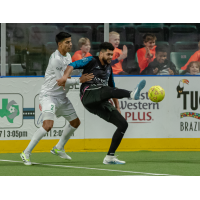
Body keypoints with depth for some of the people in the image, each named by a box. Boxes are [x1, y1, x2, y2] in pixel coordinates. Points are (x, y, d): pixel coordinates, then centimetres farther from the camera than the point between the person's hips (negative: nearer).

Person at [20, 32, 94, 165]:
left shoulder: (67, 55, 8)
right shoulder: (56, 59, -22)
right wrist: (80, 81, -16)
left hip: (62, 97, 10)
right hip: (49, 95, -10)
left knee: (75, 122, 17)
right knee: (48, 124, -26)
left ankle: (59, 148, 34)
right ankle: (26, 153, -17)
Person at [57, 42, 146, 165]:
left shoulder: (109, 68, 25)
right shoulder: (92, 61, 5)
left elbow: (113, 87, 34)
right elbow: (73, 65, -8)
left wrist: (117, 106, 28)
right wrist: (65, 76, -28)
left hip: (101, 104, 7)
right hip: (88, 96, -7)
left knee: (123, 124, -2)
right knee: (107, 90, -37)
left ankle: (110, 157, 2)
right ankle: (132, 94, -66)